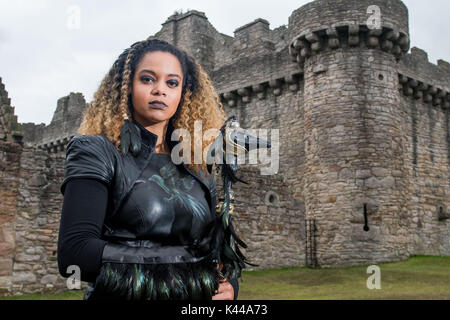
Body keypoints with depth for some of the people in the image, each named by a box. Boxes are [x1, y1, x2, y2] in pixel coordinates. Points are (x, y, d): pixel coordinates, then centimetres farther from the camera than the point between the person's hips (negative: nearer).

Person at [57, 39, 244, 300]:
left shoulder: (199, 168, 6)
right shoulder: (96, 153, -9)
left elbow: (218, 246, 9)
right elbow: (74, 253, -20)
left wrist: (229, 284, -13)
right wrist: (180, 263, -20)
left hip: (200, 295, 5)